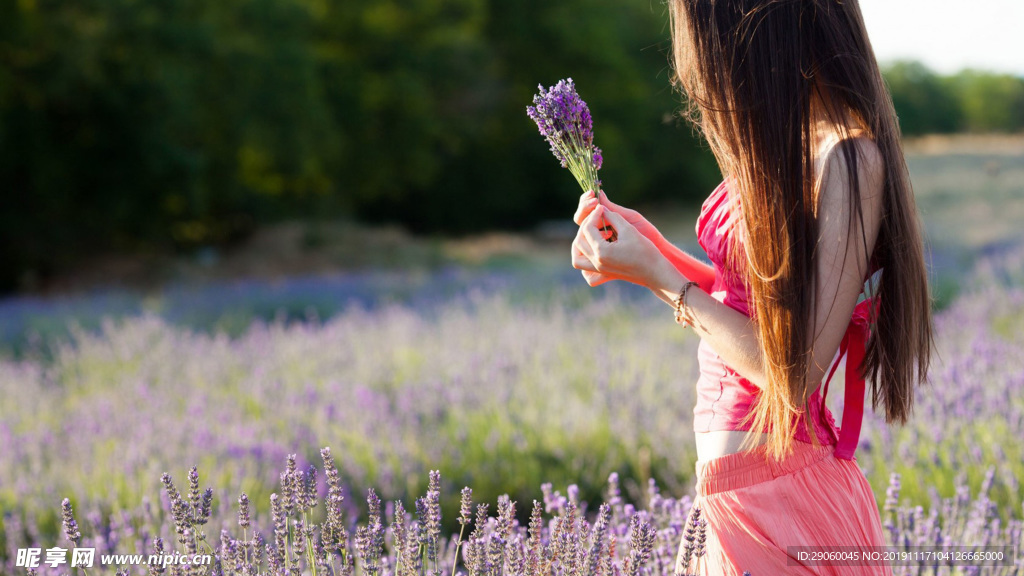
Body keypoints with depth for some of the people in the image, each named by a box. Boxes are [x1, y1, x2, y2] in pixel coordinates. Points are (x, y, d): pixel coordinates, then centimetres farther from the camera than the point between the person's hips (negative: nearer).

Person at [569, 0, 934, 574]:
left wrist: (660, 277, -14)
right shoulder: (788, 143, 8)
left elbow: (796, 374, -22)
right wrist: (649, 242, 9)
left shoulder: (847, 155, -20)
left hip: (781, 501, -9)